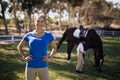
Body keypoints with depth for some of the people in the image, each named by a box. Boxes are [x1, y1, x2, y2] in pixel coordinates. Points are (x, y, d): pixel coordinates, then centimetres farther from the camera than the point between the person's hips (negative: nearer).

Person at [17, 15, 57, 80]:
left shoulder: (48, 35, 0)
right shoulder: (29, 35, 0)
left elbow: (54, 48, 13)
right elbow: (19, 47, 13)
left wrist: (50, 57, -2)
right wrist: (24, 56, -1)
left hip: (43, 66, 0)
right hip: (30, 66, 0)